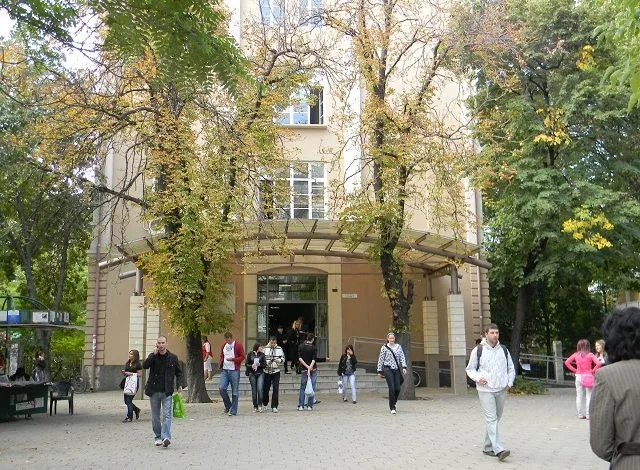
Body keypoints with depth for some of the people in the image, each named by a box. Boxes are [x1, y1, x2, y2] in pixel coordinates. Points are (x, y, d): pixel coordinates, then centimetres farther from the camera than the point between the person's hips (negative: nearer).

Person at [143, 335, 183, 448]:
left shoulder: (173, 357, 3)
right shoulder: (153, 356, 4)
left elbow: (178, 372, 11)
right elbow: (144, 366, -15)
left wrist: (179, 384, -2)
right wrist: (154, 354, -20)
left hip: (167, 392, -2)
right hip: (154, 391, 2)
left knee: (167, 415, -12)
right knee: (155, 416, 9)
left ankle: (166, 437, -17)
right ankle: (158, 437, 21)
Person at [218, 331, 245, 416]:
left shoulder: (238, 345, -5)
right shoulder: (223, 345, 11)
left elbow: (242, 357, -6)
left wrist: (232, 359, -18)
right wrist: (220, 365, 7)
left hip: (234, 371, -4)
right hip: (224, 370, 5)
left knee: (234, 392, 1)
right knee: (222, 388, -7)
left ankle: (233, 411, 8)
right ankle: (228, 406, 14)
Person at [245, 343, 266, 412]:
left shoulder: (262, 354, 4)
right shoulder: (250, 354, 3)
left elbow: (265, 364, 2)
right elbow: (246, 364, 3)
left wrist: (259, 364, -16)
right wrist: (251, 366, -15)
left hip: (260, 373, 0)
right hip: (252, 374, 0)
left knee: (260, 389, -14)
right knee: (254, 390, 3)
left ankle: (260, 405, -3)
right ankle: (255, 407, 12)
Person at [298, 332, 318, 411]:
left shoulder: (301, 346, 1)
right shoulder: (314, 348, -5)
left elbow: (300, 358, -6)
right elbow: (314, 359, -15)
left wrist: (307, 366, -9)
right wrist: (310, 368, -20)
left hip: (303, 369, 2)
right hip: (313, 369, -2)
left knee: (302, 387, 9)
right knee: (312, 388, 4)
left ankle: (301, 406, 4)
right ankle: (309, 406, 2)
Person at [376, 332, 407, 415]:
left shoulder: (399, 347, 10)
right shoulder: (384, 348, 0)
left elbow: (402, 357, 7)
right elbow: (380, 360, 3)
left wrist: (404, 367, -6)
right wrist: (379, 371, 1)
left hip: (397, 369, 4)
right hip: (388, 369, -4)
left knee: (398, 388, 1)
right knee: (392, 388, -10)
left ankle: (393, 402, 27)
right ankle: (392, 408, -2)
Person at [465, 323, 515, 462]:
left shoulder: (504, 349, 9)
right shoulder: (478, 350, -3)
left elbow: (511, 368, 18)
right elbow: (470, 369, 4)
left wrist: (509, 382, 5)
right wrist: (478, 378, -14)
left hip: (501, 390, 5)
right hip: (485, 390, -5)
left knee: (495, 419, 11)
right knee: (491, 419, -13)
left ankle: (487, 447, 23)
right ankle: (499, 449, -17)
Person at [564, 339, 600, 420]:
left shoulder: (576, 355, 2)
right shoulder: (590, 355, -5)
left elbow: (566, 362, -1)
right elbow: (598, 363, -18)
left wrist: (574, 370, 4)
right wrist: (593, 371, -5)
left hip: (579, 376, 3)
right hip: (588, 376, -3)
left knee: (579, 396, 9)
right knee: (589, 396, 4)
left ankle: (580, 414, 12)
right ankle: (588, 414, 4)